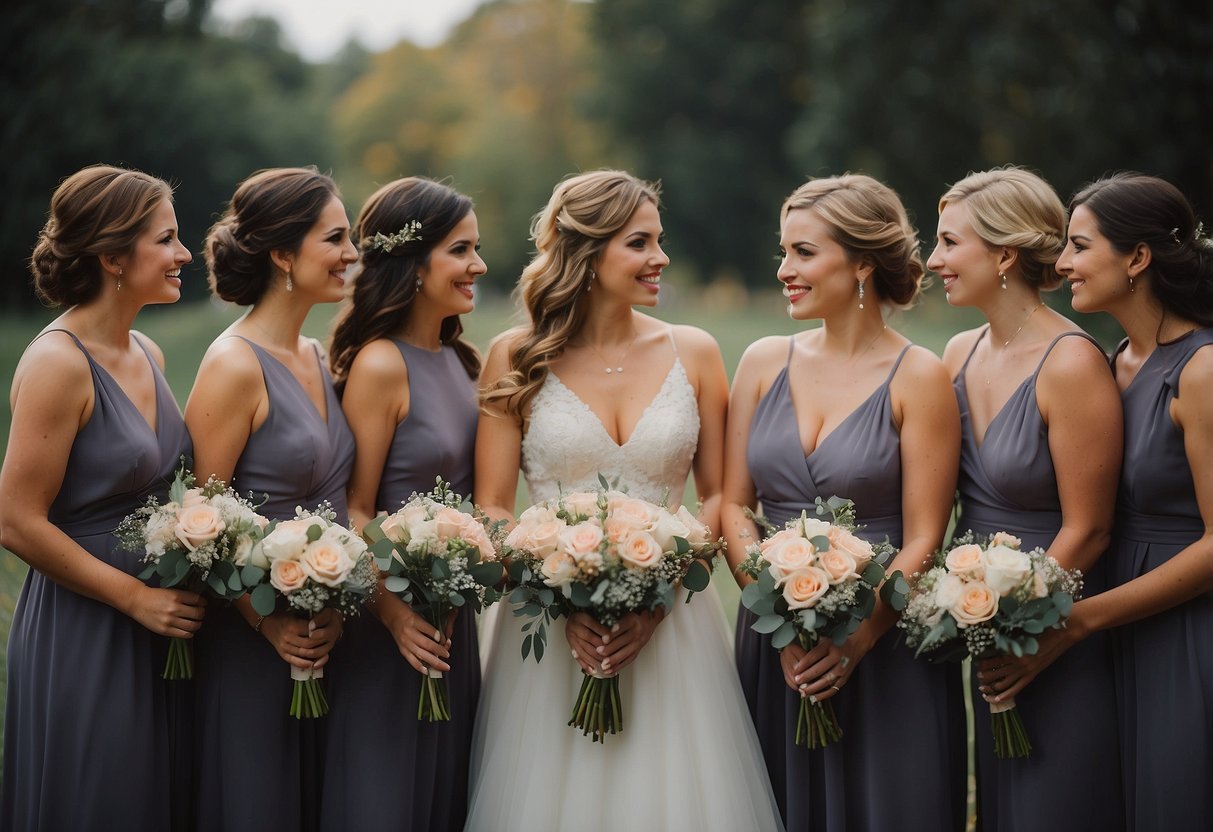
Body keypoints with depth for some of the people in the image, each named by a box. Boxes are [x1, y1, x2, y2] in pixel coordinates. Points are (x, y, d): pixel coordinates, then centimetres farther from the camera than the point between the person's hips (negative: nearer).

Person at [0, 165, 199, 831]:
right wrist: (135, 596, -15)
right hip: (80, 634, -8)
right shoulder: (58, 363, -16)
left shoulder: (146, 355, 8)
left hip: (150, 633, 8)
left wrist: (175, 588, 6)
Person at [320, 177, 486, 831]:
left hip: (455, 621, 8)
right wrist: (394, 612, -24)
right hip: (391, 625, -8)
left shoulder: (457, 359, 8)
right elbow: (354, 511, -16)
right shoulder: (381, 366, -16)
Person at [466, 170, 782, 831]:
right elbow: (491, 509, 0)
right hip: (548, 624, -1)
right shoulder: (517, 358, 0)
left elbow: (718, 496, 5)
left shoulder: (693, 353, 4)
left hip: (668, 625, 1)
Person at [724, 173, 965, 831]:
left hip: (883, 648, -3)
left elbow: (921, 541, -7)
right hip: (773, 646, 4)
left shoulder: (917, 378, -6)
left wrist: (852, 642, -17)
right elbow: (733, 505, 5)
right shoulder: (765, 363, 6)